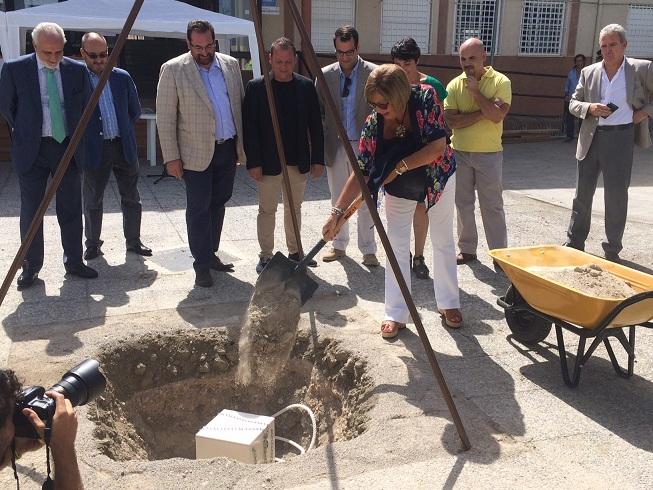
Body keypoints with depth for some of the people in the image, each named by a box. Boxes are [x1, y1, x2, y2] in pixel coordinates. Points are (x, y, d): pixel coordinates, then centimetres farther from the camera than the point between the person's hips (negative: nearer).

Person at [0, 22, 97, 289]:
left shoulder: (77, 70, -1)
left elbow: (85, 106, 12)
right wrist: (25, 134, 9)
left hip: (68, 148, 2)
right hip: (32, 150, -1)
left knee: (71, 210, 8)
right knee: (31, 211, 6)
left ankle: (74, 262, 21)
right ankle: (31, 266, 18)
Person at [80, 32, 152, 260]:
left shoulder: (122, 77, 4)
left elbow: (135, 111, 14)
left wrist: (121, 129, 12)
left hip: (124, 146, 3)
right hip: (94, 149, -3)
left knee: (131, 199, 10)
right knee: (92, 201, 7)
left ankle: (133, 241, 24)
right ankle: (92, 244, 22)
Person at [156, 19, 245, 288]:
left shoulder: (231, 64, 6)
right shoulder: (173, 69, -7)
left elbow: (239, 106, 12)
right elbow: (165, 118, -7)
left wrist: (243, 144, 9)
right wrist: (171, 157, -10)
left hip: (228, 149, 5)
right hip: (197, 152, -5)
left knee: (218, 204, 13)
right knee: (199, 208, -1)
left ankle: (210, 254, 27)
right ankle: (202, 265, 7)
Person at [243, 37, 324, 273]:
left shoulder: (306, 86, 2)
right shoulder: (256, 87, -6)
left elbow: (315, 125, 5)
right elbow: (249, 127, -7)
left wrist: (318, 158, 1)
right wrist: (253, 162, -12)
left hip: (299, 161, 3)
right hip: (269, 162, -3)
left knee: (294, 208, 14)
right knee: (267, 209, 5)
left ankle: (295, 251, 27)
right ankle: (265, 256, 15)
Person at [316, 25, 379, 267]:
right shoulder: (326, 74, 3)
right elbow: (318, 112, 7)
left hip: (363, 146, -3)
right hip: (335, 145, 3)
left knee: (365, 201, 4)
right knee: (338, 200, 14)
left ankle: (368, 250, 15)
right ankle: (339, 245, 28)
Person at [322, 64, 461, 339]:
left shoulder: (424, 98, -29)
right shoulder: (373, 125, -24)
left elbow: (438, 145, -31)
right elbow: (360, 173, -22)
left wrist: (400, 166, -30)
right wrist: (337, 212, -29)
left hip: (438, 178, -1)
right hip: (399, 188, 1)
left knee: (443, 242, 11)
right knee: (397, 245, 1)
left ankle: (448, 303, 28)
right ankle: (396, 314, 11)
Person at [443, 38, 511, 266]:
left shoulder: (500, 82, -6)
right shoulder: (455, 85, 1)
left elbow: (497, 115, -21)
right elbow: (451, 121, -11)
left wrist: (476, 91, -18)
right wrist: (482, 113, -15)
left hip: (489, 154, -3)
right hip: (459, 153, 3)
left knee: (492, 206, 2)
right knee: (463, 204, 11)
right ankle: (467, 249, 23)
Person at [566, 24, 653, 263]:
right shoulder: (589, 72, 6)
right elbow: (573, 103, 9)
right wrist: (590, 107, -10)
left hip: (621, 138, -3)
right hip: (591, 138, 3)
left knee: (616, 196, 3)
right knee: (582, 194, 10)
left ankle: (612, 250, 16)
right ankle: (574, 243, 22)